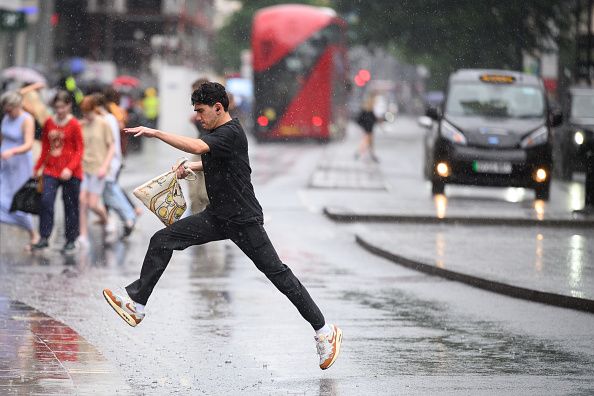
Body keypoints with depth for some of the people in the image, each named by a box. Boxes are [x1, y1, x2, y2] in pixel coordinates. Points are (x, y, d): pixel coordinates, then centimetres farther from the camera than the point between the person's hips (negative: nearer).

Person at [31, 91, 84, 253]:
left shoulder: (74, 124, -7)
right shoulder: (49, 123, 6)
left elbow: (79, 150, -6)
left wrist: (70, 168, -19)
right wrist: (37, 168, 16)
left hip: (70, 173, -3)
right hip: (51, 170, 3)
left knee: (70, 206, 5)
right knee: (46, 201, -10)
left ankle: (71, 241, 16)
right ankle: (44, 238, -4)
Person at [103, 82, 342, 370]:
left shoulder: (231, 133, -20)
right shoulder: (216, 131, 9)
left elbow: (197, 147, -38)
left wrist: (154, 133, -35)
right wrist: (189, 168, 13)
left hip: (244, 220, -9)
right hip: (217, 217, 9)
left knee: (276, 272, -6)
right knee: (162, 241, -1)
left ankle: (324, 330, 2)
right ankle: (136, 305, 2)